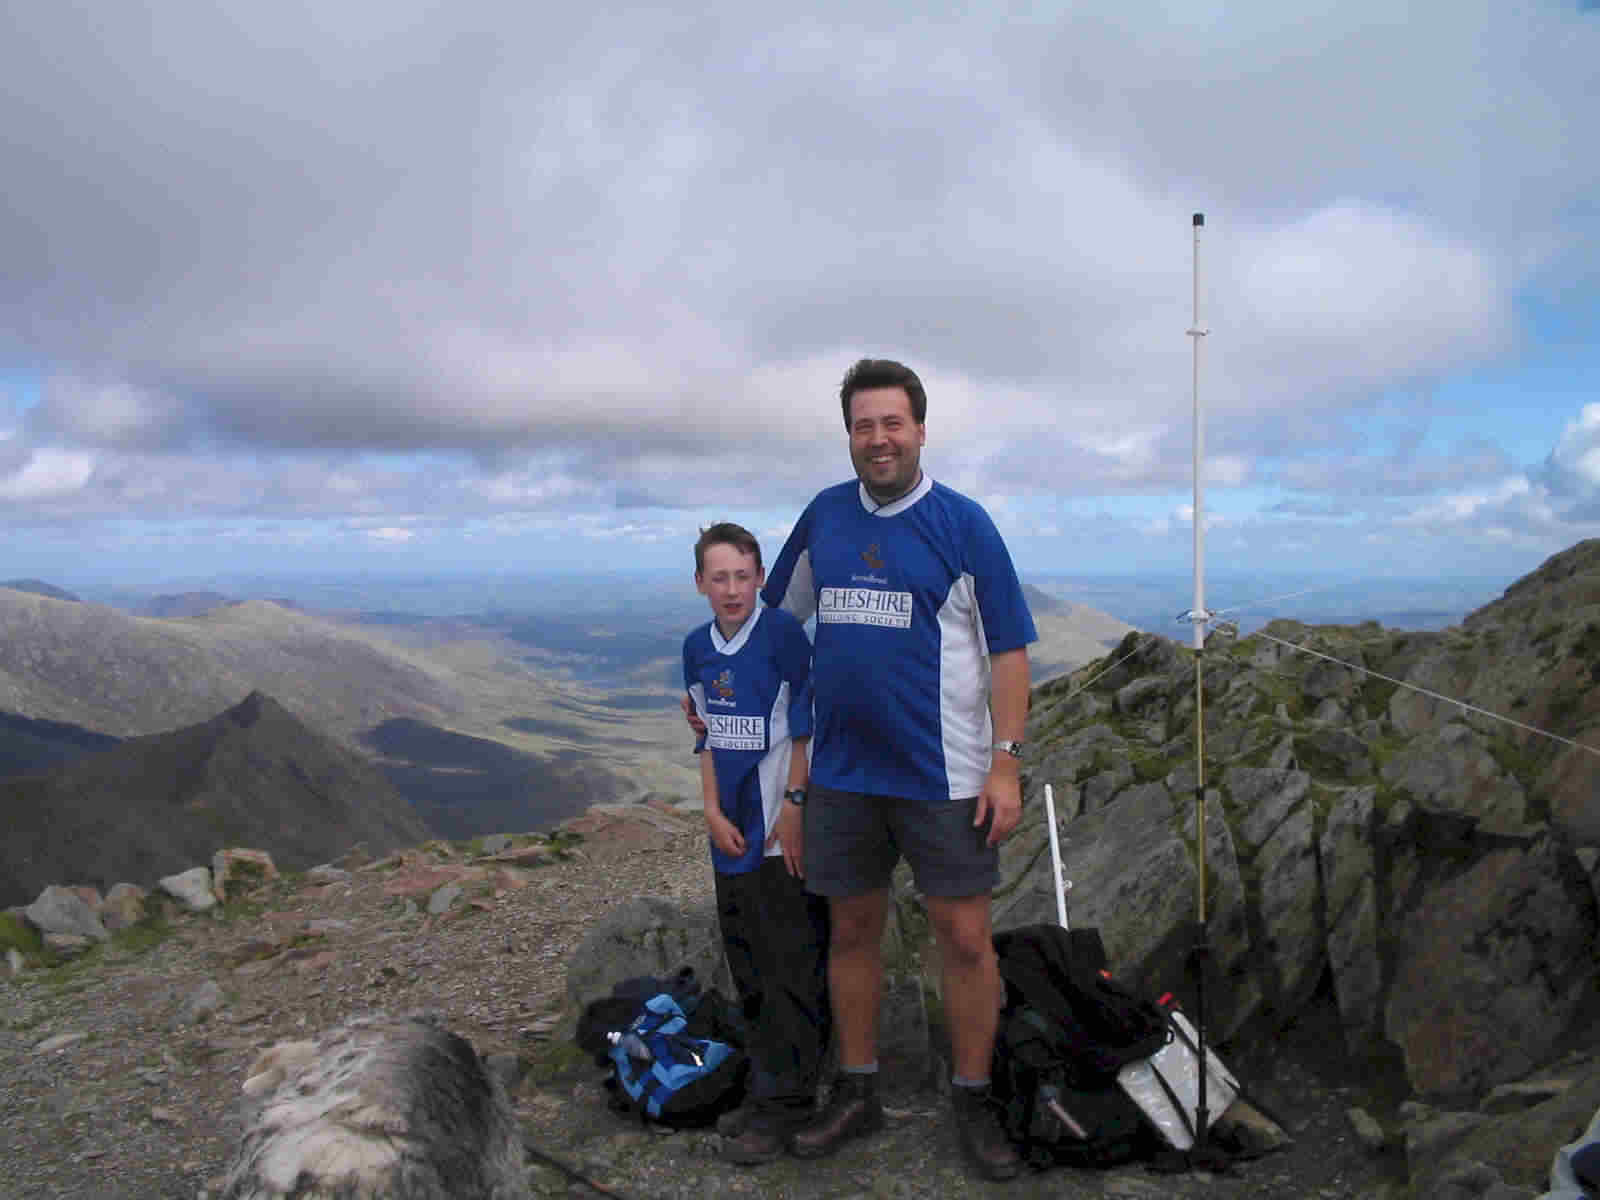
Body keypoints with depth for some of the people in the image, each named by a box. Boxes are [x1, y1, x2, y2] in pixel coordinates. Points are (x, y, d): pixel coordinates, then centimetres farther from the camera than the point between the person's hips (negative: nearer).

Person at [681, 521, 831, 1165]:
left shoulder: (784, 634, -12)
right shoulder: (698, 648, 7)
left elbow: (803, 729, -11)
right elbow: (708, 738, 11)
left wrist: (794, 805, -13)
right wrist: (713, 813, 2)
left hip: (784, 829, -7)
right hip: (733, 830, 7)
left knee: (791, 961, -1)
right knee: (747, 961, 16)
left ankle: (785, 1099, 9)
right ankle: (768, 1087, 30)